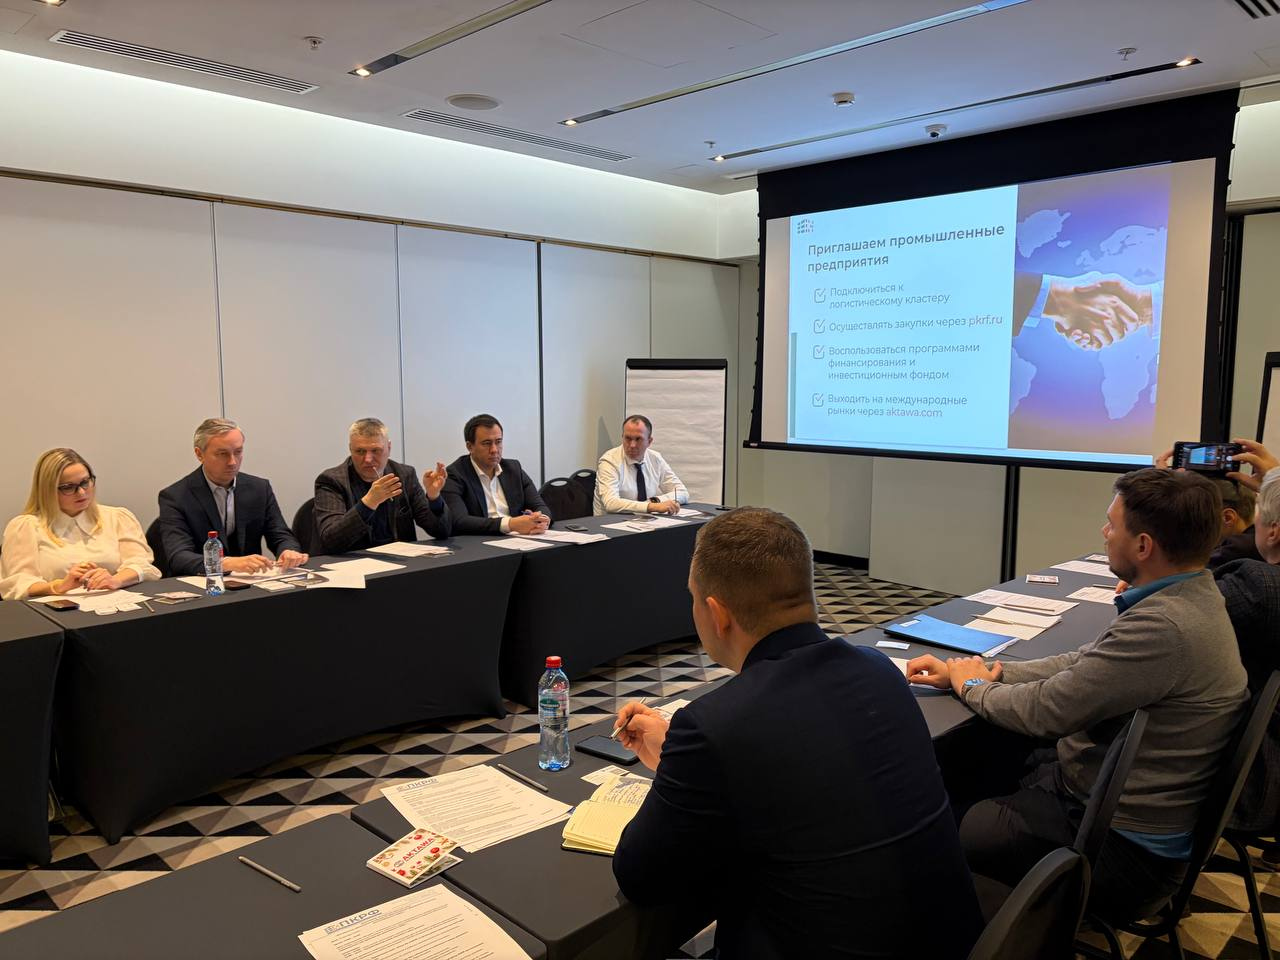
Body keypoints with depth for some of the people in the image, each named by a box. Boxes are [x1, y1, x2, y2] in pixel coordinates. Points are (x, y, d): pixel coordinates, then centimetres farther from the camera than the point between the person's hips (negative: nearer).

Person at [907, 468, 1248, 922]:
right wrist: (979, 672, 0)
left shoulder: (1164, 627, -32)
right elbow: (1081, 665, 6)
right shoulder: (1191, 595, 1)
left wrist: (973, 686, -6)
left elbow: (1045, 711, -26)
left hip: (1123, 849, -9)